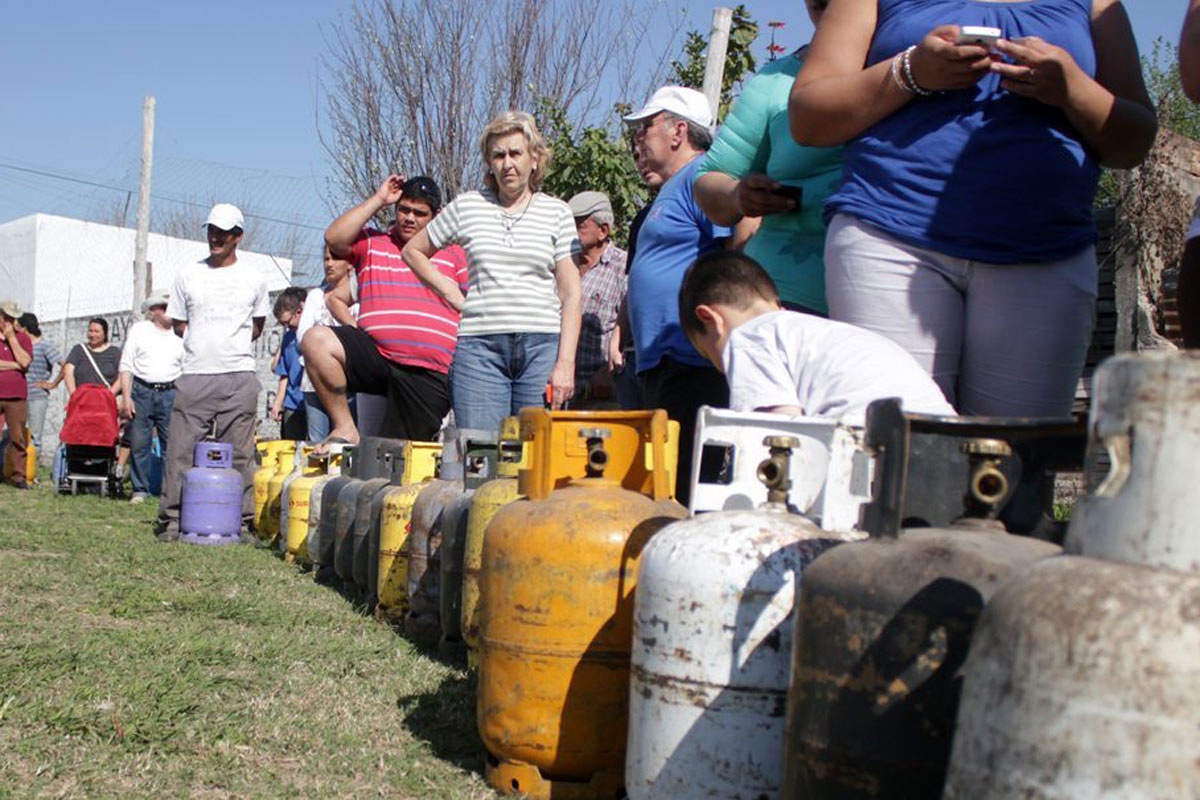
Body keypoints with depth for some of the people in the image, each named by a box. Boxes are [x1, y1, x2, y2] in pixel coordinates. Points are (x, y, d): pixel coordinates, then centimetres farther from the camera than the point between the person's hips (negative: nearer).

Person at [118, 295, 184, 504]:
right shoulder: (139, 330, 7)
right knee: (139, 443, 1)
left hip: (170, 393, 1)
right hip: (142, 391, -1)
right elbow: (126, 366, 5)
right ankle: (140, 490, 11)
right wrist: (126, 396, -4)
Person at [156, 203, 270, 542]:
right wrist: (204, 343, 3)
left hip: (239, 377, 0)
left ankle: (240, 521, 5)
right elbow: (178, 323, 16)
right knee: (181, 448, -2)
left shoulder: (253, 278, 9)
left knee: (238, 453, 0)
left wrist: (232, 345, 7)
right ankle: (171, 519, 6)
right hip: (195, 375, 1)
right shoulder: (189, 274, 11)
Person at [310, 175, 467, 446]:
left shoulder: (453, 253, 17)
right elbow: (334, 238, -3)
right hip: (375, 357, 1)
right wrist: (378, 199, 2)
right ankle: (345, 428, -18)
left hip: (429, 374, 0)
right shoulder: (372, 243, 17)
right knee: (316, 339, -26)